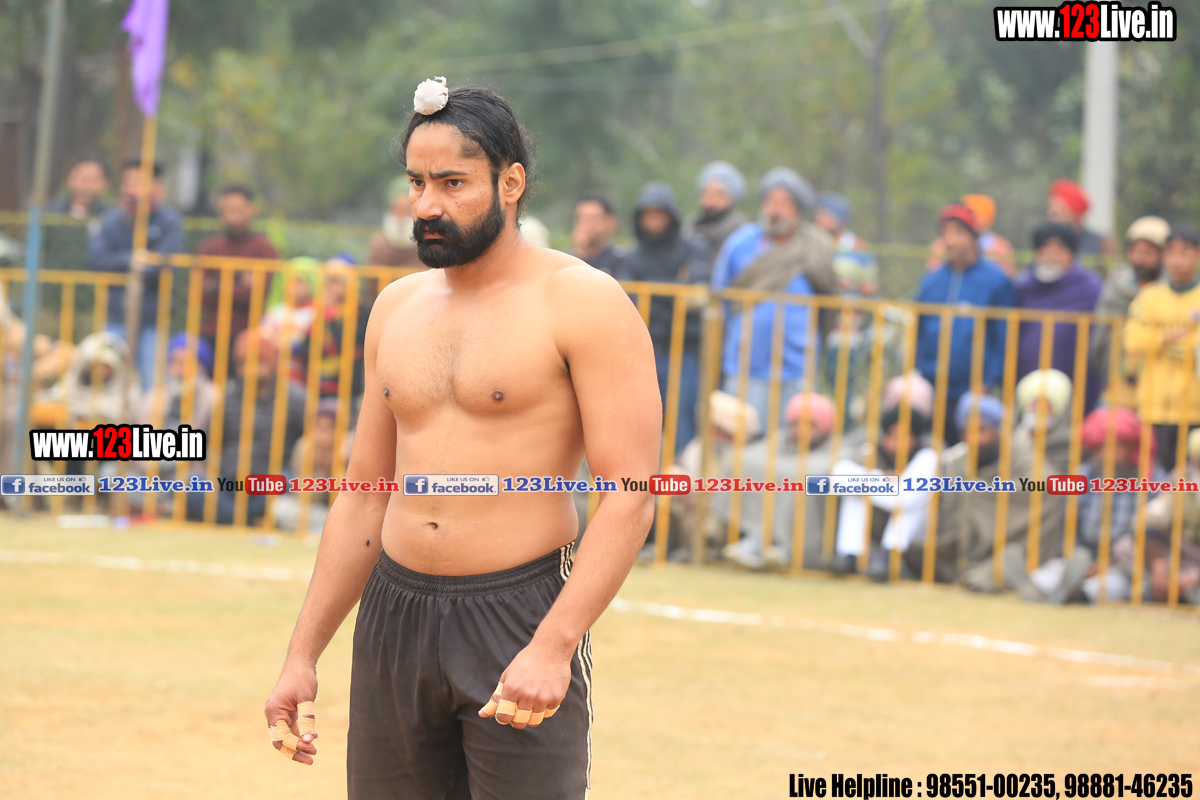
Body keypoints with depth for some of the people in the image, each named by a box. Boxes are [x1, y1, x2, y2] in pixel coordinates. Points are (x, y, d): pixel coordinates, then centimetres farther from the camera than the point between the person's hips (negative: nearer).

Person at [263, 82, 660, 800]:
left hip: (520, 613, -6)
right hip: (394, 615, 6)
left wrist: (553, 646, -23)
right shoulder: (398, 308, 13)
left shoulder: (583, 302, -7)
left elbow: (630, 495, -13)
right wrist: (303, 655, 13)